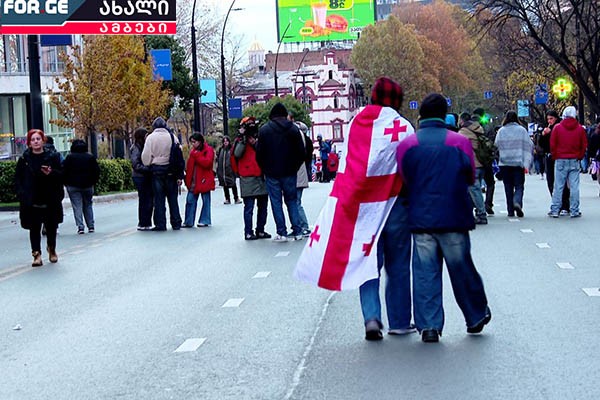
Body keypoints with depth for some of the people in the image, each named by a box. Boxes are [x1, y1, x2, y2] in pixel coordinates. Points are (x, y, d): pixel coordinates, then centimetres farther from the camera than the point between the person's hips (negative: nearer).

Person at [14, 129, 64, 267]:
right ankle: (37, 254, 0)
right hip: (31, 201, -1)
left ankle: (52, 250, 32)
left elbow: (61, 174, 2)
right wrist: (22, 194, -8)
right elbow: (18, 178, 4)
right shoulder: (24, 159, 4)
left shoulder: (52, 157, 4)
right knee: (34, 228, -3)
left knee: (51, 226, 11)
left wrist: (51, 173, -18)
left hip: (51, 200, 1)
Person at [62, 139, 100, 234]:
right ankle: (91, 226, 10)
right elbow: (97, 171, 5)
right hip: (88, 186, 2)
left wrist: (66, 183, 4)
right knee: (88, 206, 12)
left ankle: (80, 227, -10)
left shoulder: (69, 157, -2)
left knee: (77, 206, -2)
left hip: (73, 186, -2)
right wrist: (93, 182, 13)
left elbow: (64, 171, -6)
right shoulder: (90, 157, 5)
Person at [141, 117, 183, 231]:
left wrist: (147, 165, 13)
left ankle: (160, 224, 2)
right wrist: (180, 176, 2)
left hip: (157, 171, -2)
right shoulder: (172, 137, 0)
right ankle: (176, 223, 11)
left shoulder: (151, 137, -5)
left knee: (159, 198, 3)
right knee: (172, 198, 9)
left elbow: (146, 156, -8)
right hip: (171, 172, 2)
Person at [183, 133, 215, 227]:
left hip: (204, 180, -6)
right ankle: (188, 222, 4)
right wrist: (188, 177, 7)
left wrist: (196, 155, -19)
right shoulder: (194, 150, 14)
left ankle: (205, 221, 11)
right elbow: (190, 164, 16)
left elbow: (207, 162, -21)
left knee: (205, 201, 3)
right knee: (190, 200, 2)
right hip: (193, 180, 6)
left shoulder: (208, 150, -6)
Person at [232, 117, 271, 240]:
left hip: (262, 178, 6)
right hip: (248, 178, -6)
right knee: (249, 207, -6)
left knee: (263, 206, 11)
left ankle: (260, 230, 20)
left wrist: (255, 143, -10)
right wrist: (243, 140, -23)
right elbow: (237, 154, -18)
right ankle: (248, 232, -4)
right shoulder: (240, 140, 0)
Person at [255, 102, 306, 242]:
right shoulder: (293, 129, -1)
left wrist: (264, 169, 9)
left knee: (276, 202, 3)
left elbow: (259, 153, -4)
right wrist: (295, 166, 12)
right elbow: (301, 152, -1)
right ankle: (297, 231, 6)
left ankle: (282, 233, 0)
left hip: (272, 173, -2)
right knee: (292, 200, 11)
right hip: (289, 172, 2)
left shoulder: (264, 130, -5)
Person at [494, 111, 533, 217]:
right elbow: (528, 147, -3)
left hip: (504, 164, 1)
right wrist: (526, 164, -2)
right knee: (519, 186, 2)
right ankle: (517, 202, -24)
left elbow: (497, 146, 3)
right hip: (519, 163, -1)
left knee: (508, 188, 8)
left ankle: (510, 211, 8)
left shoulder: (501, 131, 1)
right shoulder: (522, 130, -1)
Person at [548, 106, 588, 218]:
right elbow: (584, 146, 4)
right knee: (574, 186, 2)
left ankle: (555, 210, 2)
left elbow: (552, 145, -1)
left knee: (558, 186, 2)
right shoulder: (580, 129, 1)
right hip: (574, 161, 1)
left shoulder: (557, 128, -3)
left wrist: (555, 157, 12)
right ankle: (574, 211, 2)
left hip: (560, 161, -1)